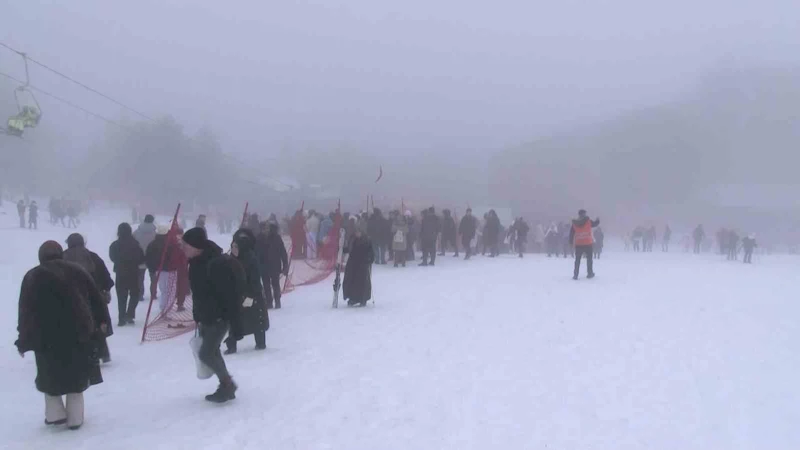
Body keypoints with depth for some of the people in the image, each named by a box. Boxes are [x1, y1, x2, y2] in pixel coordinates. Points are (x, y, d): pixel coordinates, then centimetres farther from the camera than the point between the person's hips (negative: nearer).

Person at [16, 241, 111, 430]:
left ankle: (55, 413, 13)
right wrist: (102, 320, 13)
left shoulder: (32, 277, 4)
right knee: (76, 375, 11)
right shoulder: (76, 271, 10)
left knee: (50, 376, 17)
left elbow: (25, 311, -1)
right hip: (77, 332, 2)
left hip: (47, 336, -1)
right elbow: (95, 297, 8)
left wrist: (24, 341, 2)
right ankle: (75, 418, 11)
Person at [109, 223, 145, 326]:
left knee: (122, 297, 9)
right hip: (133, 273, -1)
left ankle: (122, 319, 6)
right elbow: (142, 259, -8)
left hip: (120, 273, 2)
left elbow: (113, 258, 9)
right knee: (135, 294, 14)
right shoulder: (135, 244, -13)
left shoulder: (114, 245, -7)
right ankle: (129, 315, 0)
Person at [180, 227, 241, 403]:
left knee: (206, 354, -9)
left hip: (219, 317, -9)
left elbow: (229, 293, -24)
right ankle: (226, 387, 27)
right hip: (206, 317, 9)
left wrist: (234, 321, -23)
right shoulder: (197, 262, 4)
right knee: (212, 352, 15)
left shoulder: (215, 264, -25)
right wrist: (198, 317, 20)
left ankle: (228, 384, 9)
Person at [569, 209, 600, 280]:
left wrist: (571, 242, 10)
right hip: (588, 243, -2)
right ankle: (590, 273, 13)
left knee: (577, 260, 7)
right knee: (589, 259, 12)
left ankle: (575, 275, 2)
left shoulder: (574, 223, 0)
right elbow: (595, 223, 14)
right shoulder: (588, 221, -5)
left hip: (578, 244, 2)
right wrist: (598, 220, 36)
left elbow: (571, 234, 2)